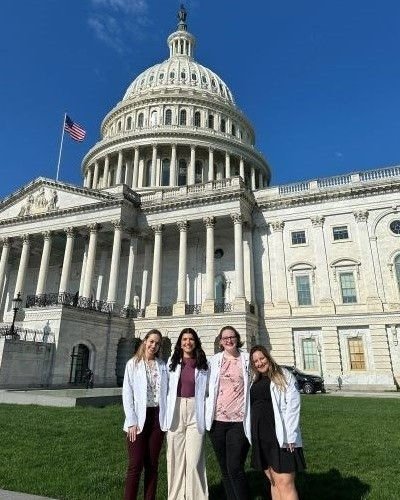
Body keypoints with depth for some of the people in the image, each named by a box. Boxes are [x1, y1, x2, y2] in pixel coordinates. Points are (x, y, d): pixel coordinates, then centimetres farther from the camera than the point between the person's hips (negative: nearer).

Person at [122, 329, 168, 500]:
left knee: (152, 464, 9)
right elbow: (127, 394, -4)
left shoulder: (162, 365, 7)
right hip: (139, 418, -2)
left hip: (158, 418, 3)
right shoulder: (133, 363, 0)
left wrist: (166, 418, -1)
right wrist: (132, 421, -10)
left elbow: (166, 393, 8)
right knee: (135, 465, -2)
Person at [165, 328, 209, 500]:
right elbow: (166, 389, 7)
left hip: (195, 413, -1)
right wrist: (166, 415, 4)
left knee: (194, 460, -1)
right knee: (175, 458, 9)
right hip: (175, 412, 1)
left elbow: (207, 391, 6)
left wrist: (206, 415, 2)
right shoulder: (173, 362, 5)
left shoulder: (203, 364, 3)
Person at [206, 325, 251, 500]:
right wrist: (208, 413, 7)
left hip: (239, 421, -3)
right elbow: (207, 386, 13)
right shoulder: (214, 361, 7)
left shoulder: (247, 359, 1)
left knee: (235, 468, -7)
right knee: (224, 468, 12)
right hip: (217, 420, 3)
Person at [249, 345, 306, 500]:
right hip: (260, 436, 6)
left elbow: (293, 404, -11)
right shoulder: (255, 381, 14)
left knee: (285, 484, -7)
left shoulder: (283, 375, -4)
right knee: (273, 482, 13)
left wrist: (290, 436, -16)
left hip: (280, 436, -6)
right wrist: (253, 434, 9)